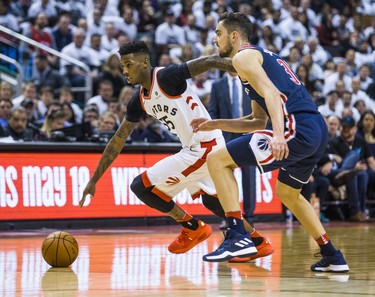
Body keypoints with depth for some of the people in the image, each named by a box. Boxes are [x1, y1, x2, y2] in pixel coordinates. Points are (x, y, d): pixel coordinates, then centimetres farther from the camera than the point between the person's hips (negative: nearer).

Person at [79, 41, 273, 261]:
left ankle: (192, 227, 7)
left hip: (204, 148, -10)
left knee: (141, 186, -8)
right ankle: (259, 242, 37)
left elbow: (210, 62, -23)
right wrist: (94, 180, 12)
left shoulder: (167, 77, -16)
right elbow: (118, 141, 13)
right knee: (211, 200, 30)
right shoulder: (140, 101, 9)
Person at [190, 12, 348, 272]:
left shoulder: (243, 56, 2)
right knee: (287, 193, 32)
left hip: (298, 130, -10)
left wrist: (278, 134, -29)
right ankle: (333, 257, 30)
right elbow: (258, 121, 32)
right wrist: (216, 124, 30)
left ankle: (238, 237, -12)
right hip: (319, 131, 10)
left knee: (217, 160, -5)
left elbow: (271, 93, -16)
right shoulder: (264, 56, 30)